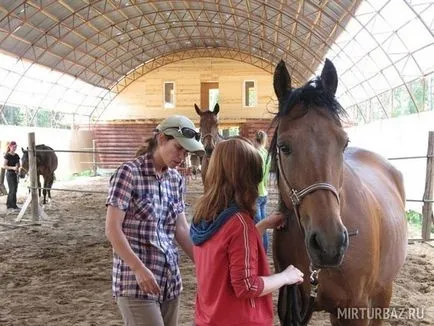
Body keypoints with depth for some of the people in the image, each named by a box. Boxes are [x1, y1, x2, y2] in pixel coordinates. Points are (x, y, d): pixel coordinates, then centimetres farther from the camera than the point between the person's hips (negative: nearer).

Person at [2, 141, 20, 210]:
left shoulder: (16, 156, 9)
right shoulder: (7, 155, -9)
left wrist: (18, 168, -6)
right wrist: (12, 168, -25)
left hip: (15, 174, 7)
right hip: (9, 174, -7)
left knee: (13, 190, 10)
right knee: (13, 190, -7)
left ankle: (9, 205, 20)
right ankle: (14, 206, -3)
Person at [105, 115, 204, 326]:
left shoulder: (176, 179, 8)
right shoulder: (129, 173, -10)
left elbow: (181, 229, 12)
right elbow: (112, 230, -14)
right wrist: (140, 269, -20)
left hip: (170, 280, 7)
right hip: (136, 281, -6)